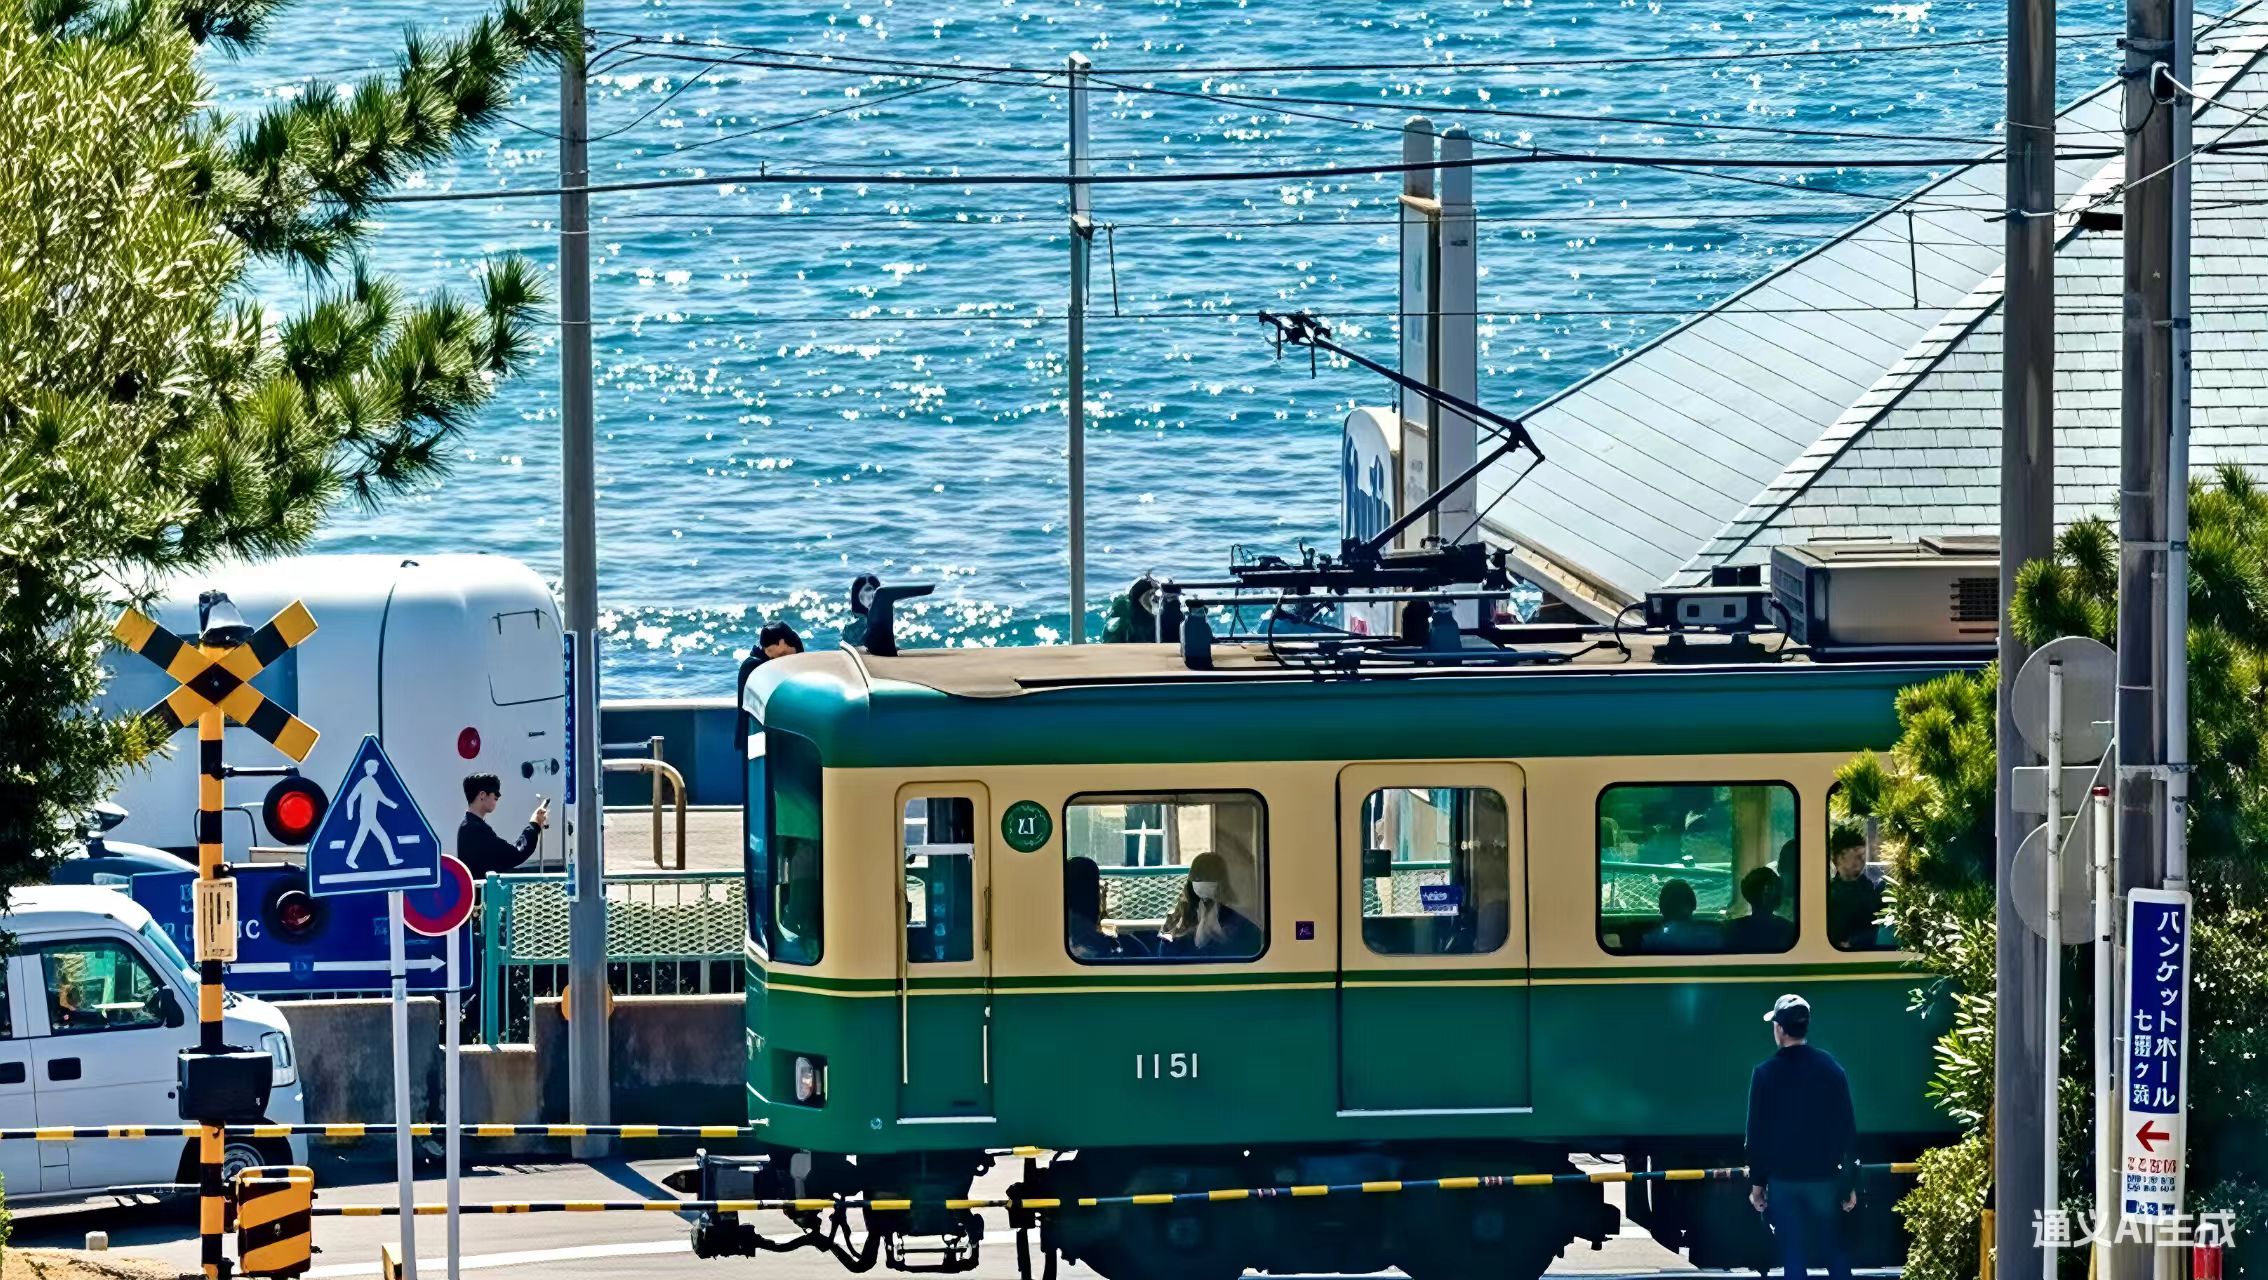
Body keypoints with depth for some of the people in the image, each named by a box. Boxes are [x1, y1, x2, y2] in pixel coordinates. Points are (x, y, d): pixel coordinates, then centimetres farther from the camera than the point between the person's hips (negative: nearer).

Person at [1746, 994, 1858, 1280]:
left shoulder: (1766, 1074, -7)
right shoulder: (1831, 1069, -1)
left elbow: (1757, 1133, -3)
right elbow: (1847, 1128, 2)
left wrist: (1757, 1182, 6)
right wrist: (1850, 1182, 9)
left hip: (1783, 1179, -1)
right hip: (1824, 1176, 1)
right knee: (1835, 1254, 12)